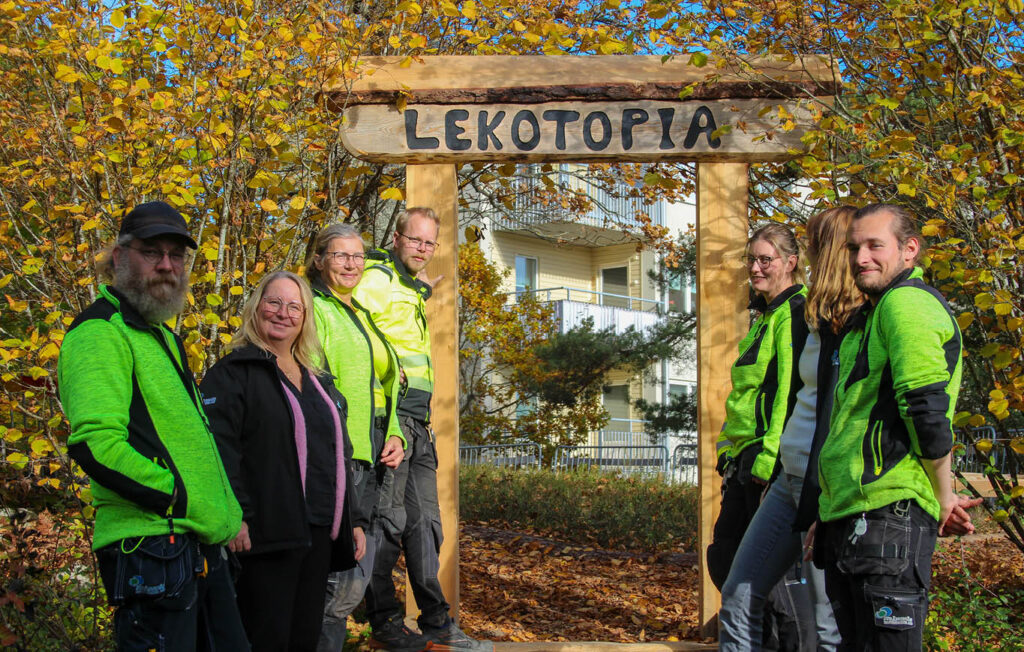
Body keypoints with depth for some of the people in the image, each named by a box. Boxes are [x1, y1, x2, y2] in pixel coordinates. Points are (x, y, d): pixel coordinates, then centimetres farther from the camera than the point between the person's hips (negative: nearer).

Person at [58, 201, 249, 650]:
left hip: (201, 545, 10)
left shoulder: (162, 337, 22)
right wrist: (181, 498, -18)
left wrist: (226, 511, 15)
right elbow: (95, 442, -24)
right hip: (152, 547, -10)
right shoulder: (101, 334, -10)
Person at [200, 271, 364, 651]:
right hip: (268, 533, -7)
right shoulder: (234, 373, -3)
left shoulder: (317, 380, 20)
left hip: (319, 534, 7)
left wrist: (352, 521, 19)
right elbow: (218, 449, -14)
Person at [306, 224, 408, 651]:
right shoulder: (315, 309, -4)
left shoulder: (362, 315, 22)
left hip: (374, 455, 9)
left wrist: (395, 436, 9)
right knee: (346, 579, -11)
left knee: (359, 571, 11)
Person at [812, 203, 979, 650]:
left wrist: (944, 498, -11)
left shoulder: (907, 302, -9)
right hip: (849, 513, 11)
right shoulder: (869, 317, 24)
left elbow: (927, 411, -20)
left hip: (887, 514, -10)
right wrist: (827, 515, 27)